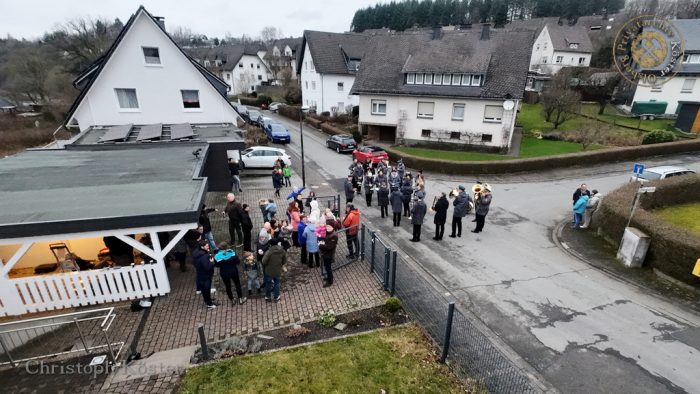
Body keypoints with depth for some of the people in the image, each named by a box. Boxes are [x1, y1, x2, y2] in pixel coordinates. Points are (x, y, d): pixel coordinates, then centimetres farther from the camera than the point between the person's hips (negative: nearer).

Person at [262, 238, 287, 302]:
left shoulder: (268, 252, -27)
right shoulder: (282, 251, -13)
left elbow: (264, 262, -20)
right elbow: (284, 261, -3)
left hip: (269, 271, -2)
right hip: (278, 271, 3)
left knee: (268, 284, 20)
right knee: (277, 284, 22)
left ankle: (267, 297, 39)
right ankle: (276, 297, 35)